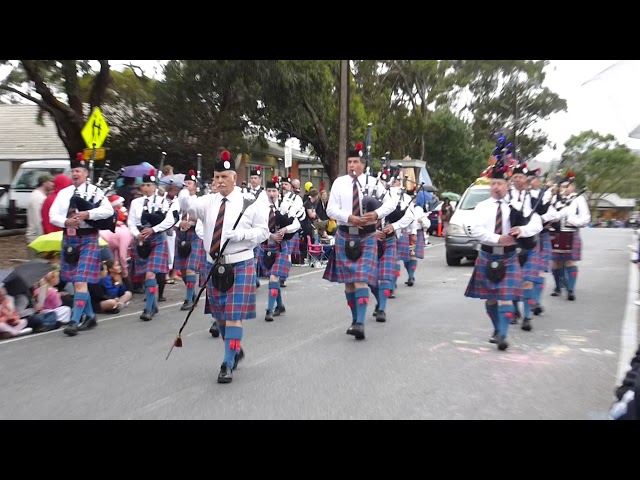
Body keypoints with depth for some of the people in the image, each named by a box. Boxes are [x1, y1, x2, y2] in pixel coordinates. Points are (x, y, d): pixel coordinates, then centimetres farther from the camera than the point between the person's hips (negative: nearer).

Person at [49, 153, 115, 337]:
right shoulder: (63, 193, 10)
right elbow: (52, 216, 3)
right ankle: (90, 316, 26)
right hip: (69, 240, 6)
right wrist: (66, 221, -16)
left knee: (81, 282, -12)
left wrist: (87, 214, -24)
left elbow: (109, 211, -15)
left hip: (88, 240, -6)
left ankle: (74, 321, -12)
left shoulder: (95, 191, -3)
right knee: (76, 282, 13)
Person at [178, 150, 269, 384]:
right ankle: (236, 351, 37)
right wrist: (187, 193, -31)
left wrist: (241, 235, -17)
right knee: (220, 316, 15)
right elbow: (187, 205, -9)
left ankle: (228, 365, 1)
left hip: (240, 265, -5)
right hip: (214, 264, 5)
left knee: (234, 316, -7)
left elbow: (263, 231, -1)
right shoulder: (208, 202, 5)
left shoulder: (248, 204, -5)